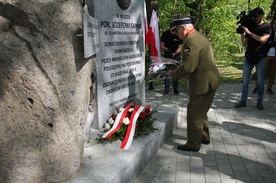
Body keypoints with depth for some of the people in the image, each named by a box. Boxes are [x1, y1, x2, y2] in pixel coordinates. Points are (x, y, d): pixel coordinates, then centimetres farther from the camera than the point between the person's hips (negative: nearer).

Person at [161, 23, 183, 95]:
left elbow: (180, 48, -9)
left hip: (176, 55, 0)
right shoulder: (165, 34, -10)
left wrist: (174, 53, -27)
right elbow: (162, 46, -8)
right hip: (167, 54, 0)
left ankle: (175, 89, 8)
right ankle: (166, 88, -2)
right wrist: (166, 49, -29)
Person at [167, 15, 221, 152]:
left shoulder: (191, 41, -21)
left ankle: (193, 144, 15)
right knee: (201, 112, 23)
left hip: (202, 84, -10)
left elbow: (188, 68, -25)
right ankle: (204, 137, 37)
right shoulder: (198, 36, 12)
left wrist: (173, 74, -10)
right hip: (209, 81, 10)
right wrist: (178, 69, 14)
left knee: (194, 114, 3)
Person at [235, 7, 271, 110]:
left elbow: (263, 39, -20)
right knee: (245, 81, 2)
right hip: (248, 57, 3)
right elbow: (244, 44, 5)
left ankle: (259, 102, 10)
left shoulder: (267, 27, -1)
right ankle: (243, 101, 7)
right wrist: (242, 33, -9)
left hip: (260, 58, -3)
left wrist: (249, 32, -21)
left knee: (260, 82, 2)